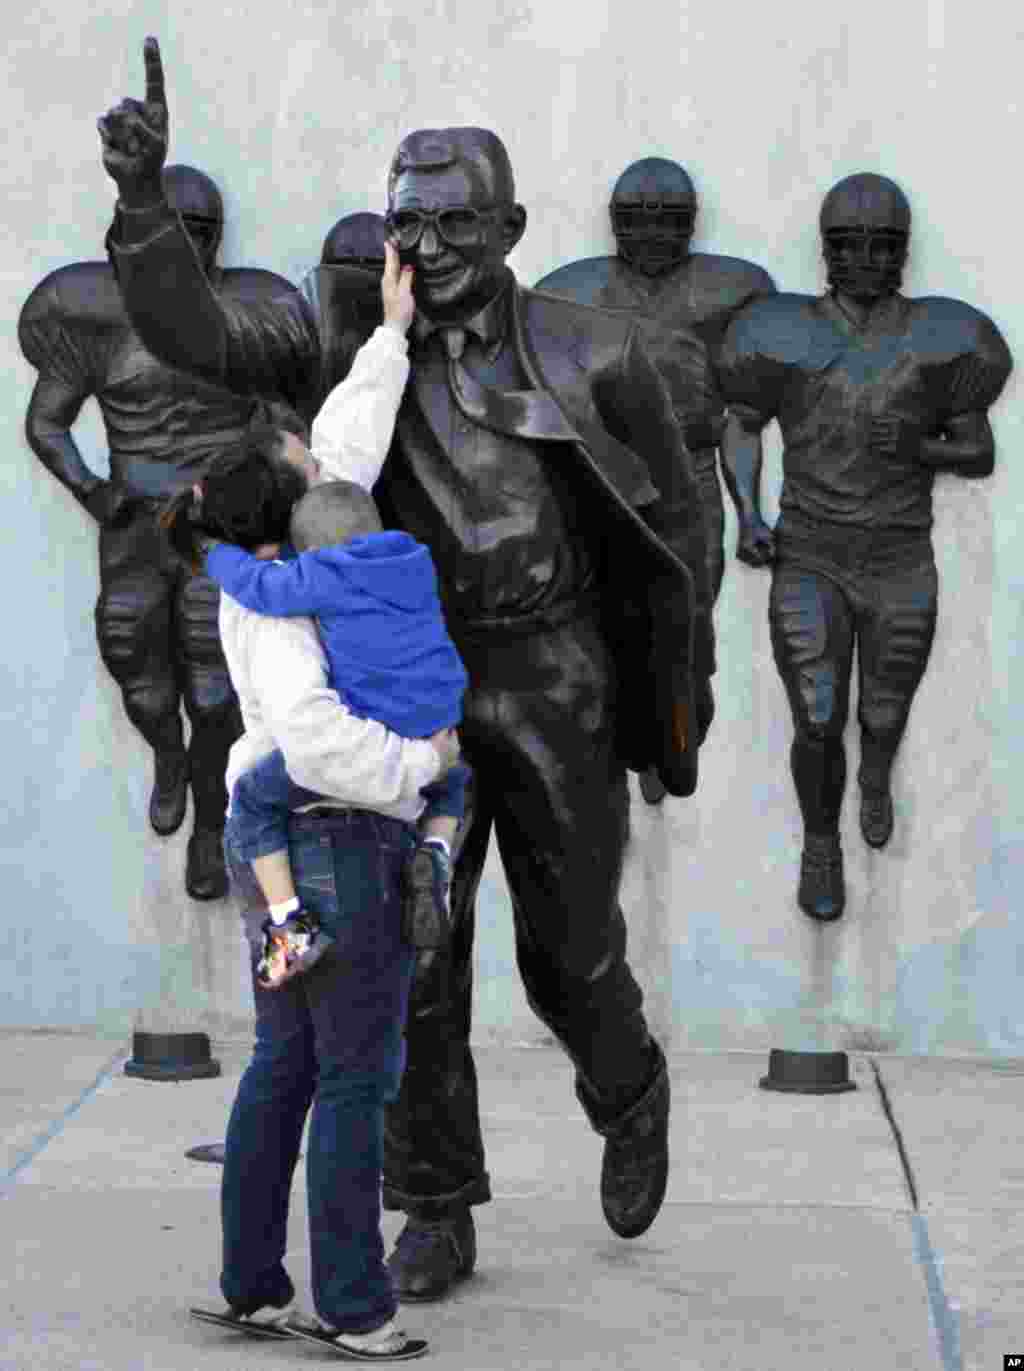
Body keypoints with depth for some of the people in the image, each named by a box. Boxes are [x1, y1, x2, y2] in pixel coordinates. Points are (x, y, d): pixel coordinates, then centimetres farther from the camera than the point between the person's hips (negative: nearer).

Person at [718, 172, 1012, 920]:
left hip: (902, 572, 1)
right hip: (808, 569, -1)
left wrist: (919, 447, -23)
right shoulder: (783, 336, -11)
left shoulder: (939, 342, -11)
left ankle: (876, 773, 56)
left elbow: (981, 454, -2)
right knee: (818, 731, -5)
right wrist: (747, 518, -11)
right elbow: (740, 426, 5)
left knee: (883, 721, 18)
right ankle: (822, 845, 26)